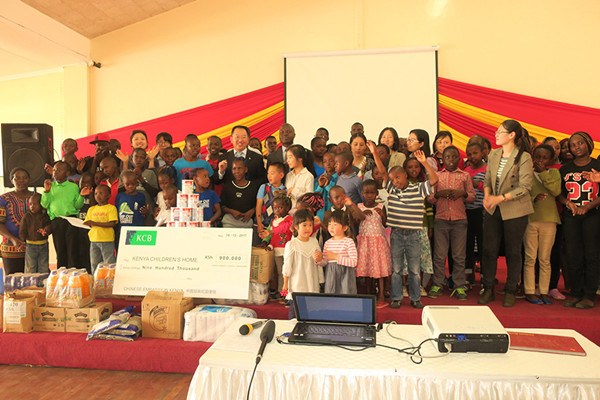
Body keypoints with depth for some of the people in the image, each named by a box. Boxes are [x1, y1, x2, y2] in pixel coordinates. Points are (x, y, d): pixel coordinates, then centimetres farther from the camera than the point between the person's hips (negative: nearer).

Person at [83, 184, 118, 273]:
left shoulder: (111, 208, -4)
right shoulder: (91, 209, 14)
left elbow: (112, 223, -14)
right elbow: (86, 223, 10)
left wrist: (95, 223, -19)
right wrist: (88, 224, -15)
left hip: (107, 240, -6)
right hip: (94, 240, 6)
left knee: (109, 265, -3)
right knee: (94, 265, 13)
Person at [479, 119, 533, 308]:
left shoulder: (524, 157, -11)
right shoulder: (493, 154, 6)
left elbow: (524, 187, -15)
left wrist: (500, 198, -21)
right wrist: (487, 196, -8)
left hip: (515, 210, -5)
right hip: (492, 209, 5)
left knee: (513, 252, 7)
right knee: (489, 249, 7)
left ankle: (510, 292, 22)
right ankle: (488, 289, 20)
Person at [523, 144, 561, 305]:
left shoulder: (554, 173, 6)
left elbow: (556, 191, -11)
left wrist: (543, 173, -12)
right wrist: (533, 199, -18)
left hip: (549, 220, 1)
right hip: (530, 219, -1)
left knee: (545, 259, 7)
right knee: (530, 258, 3)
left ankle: (544, 292, 15)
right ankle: (529, 291, 9)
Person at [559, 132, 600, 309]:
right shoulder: (565, 169, 12)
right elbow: (559, 194, 12)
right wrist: (568, 203, -8)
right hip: (570, 216, 3)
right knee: (573, 256, 3)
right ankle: (576, 293, 12)